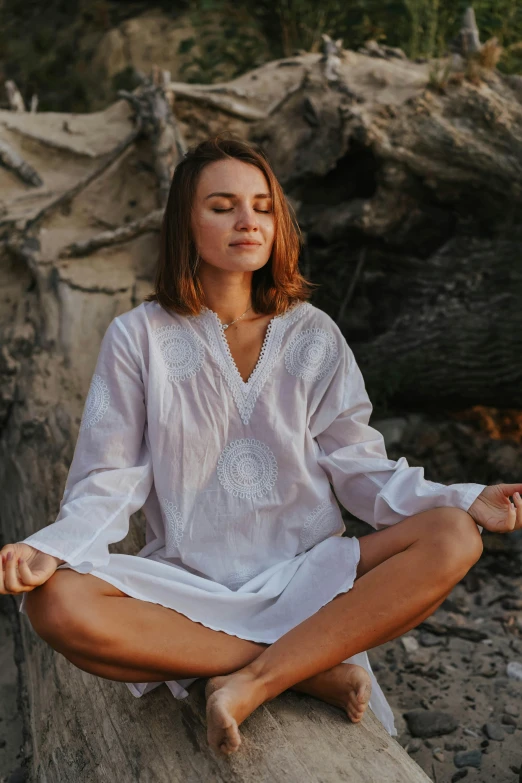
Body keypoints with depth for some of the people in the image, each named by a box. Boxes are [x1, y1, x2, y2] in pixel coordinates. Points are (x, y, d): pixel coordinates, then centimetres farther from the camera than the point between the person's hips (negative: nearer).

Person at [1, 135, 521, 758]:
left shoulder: (314, 335, 5)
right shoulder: (138, 337, 0)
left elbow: (355, 465, 3)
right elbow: (109, 482, -3)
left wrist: (464, 502, -13)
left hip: (304, 577, 2)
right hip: (188, 584, -1)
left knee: (452, 540, -23)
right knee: (56, 604, -31)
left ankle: (251, 683, -25)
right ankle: (310, 669, -20)